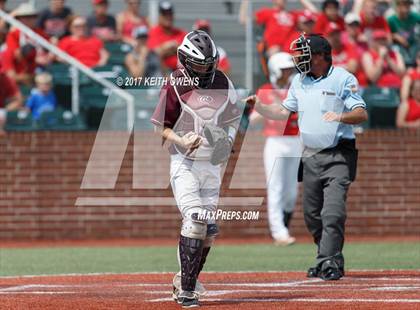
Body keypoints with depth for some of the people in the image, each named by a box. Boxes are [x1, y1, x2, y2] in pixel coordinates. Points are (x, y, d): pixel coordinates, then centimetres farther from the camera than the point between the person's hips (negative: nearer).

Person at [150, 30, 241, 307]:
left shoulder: (222, 82, 4)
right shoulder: (175, 86, -9)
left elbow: (233, 116, 18)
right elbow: (161, 127, -5)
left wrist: (228, 139, -1)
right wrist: (181, 141, -22)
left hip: (212, 164, 5)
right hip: (184, 163, -5)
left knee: (208, 228, 7)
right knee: (195, 219, -19)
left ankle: (187, 280, 23)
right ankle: (186, 289, -18)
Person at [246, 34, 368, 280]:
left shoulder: (343, 79, -8)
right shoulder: (299, 81, 12)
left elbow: (362, 114, -14)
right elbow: (284, 112, 20)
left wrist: (340, 116, -32)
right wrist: (259, 107, 5)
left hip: (338, 156, -7)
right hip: (310, 156, 7)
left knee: (332, 211, -16)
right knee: (312, 214, 8)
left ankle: (329, 263, -16)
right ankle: (329, 260, 19)